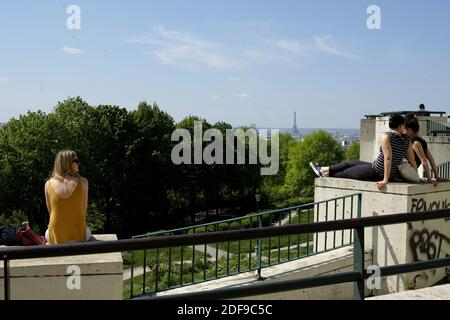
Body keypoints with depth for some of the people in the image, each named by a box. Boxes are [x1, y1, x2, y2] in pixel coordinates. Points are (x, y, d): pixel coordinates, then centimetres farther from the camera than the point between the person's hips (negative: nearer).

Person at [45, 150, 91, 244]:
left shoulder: (49, 184, -8)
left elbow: (50, 211, 2)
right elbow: (84, 209, -2)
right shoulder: (83, 182, -13)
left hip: (56, 238, 1)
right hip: (78, 236, -1)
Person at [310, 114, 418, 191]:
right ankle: (323, 170, 40)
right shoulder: (406, 139, 2)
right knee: (352, 163, 25)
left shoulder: (386, 136, -19)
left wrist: (385, 180, -26)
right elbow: (412, 160, 4)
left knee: (346, 172, 17)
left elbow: (388, 158, -26)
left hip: (377, 173, -7)